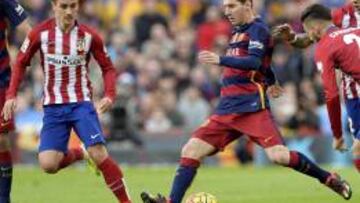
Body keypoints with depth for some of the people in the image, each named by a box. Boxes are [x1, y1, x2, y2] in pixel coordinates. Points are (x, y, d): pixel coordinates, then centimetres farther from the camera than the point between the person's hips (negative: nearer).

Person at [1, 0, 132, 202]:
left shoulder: (89, 36, -6)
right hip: (53, 107, 1)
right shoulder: (40, 33, -5)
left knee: (99, 154, -20)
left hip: (81, 103, -1)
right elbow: (21, 63, 8)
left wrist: (110, 95, -13)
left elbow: (108, 68, 4)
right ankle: (76, 154, 21)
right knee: (48, 164, -12)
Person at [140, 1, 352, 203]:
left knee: (278, 155, -20)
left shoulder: (258, 29, -6)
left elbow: (254, 62, -24)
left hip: (252, 108, -8)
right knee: (191, 151, -5)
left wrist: (221, 60, -32)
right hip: (227, 110, 8)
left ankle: (329, 179, -2)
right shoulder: (239, 31, 19)